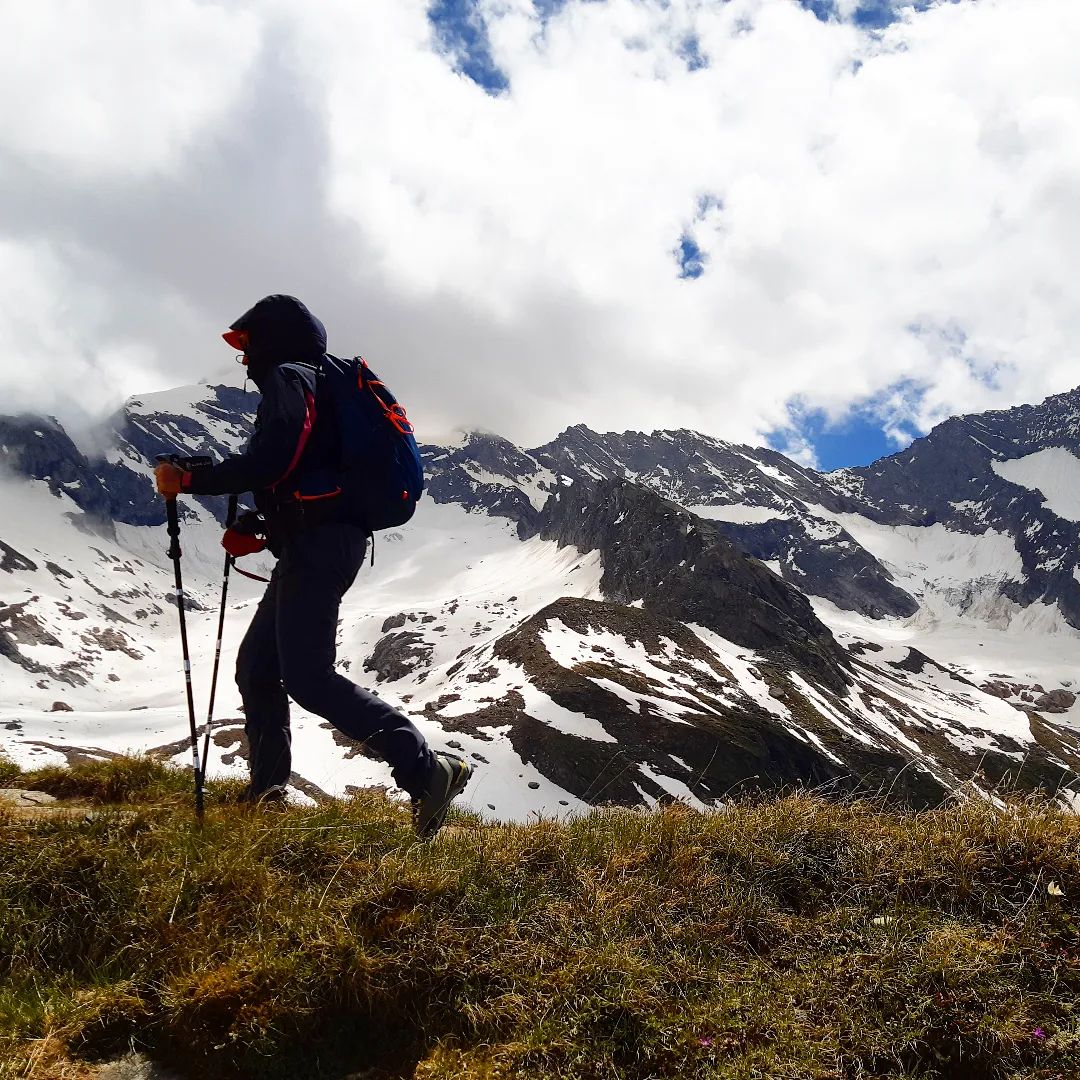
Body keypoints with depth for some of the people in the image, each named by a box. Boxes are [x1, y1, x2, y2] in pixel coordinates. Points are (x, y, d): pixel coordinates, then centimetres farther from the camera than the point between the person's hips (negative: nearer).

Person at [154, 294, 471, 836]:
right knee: (257, 666, 15)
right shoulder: (312, 383, 27)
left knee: (307, 676, -16)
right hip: (321, 543, 11)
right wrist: (255, 529, 22)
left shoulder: (287, 379, -5)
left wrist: (189, 480, -13)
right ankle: (267, 787, 25)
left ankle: (426, 768, -20)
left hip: (316, 546, -11)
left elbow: (267, 463, -21)